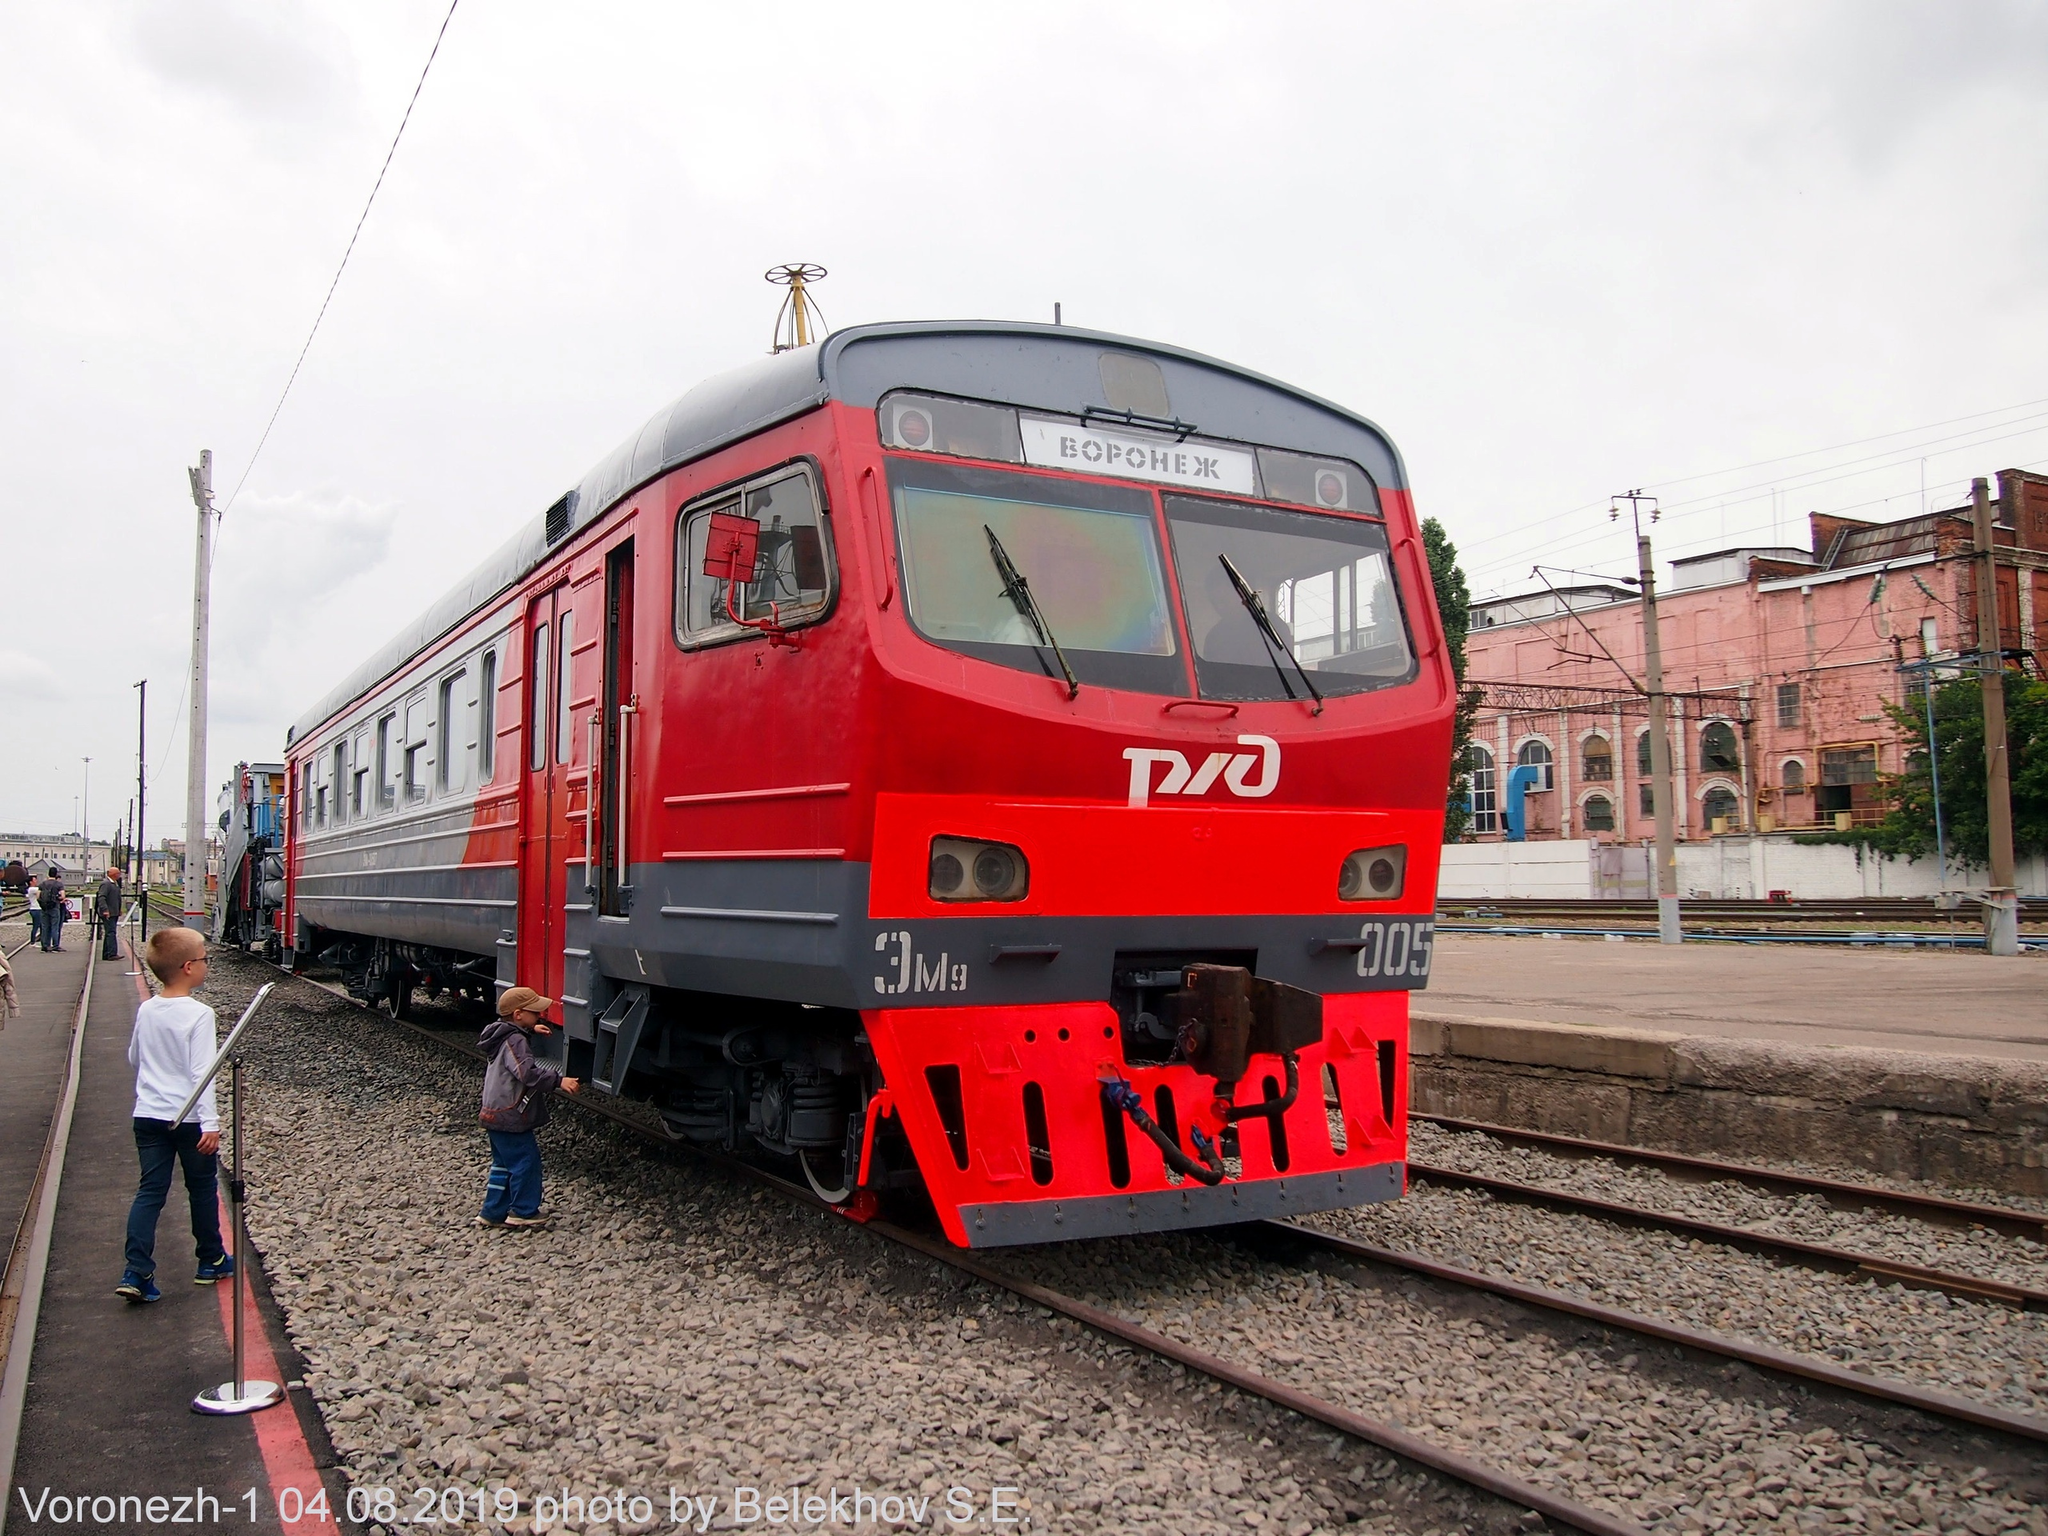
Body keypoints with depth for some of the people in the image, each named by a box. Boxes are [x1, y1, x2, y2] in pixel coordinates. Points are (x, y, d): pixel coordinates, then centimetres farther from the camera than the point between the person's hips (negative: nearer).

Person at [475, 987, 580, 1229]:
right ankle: (524, 1211, 9)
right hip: (511, 1118, -10)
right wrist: (559, 1081, -35)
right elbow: (528, 1074, -32)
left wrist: (531, 1030, 33)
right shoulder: (515, 1042, -19)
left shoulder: (504, 1036, 10)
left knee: (503, 1164, 17)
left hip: (496, 1115, 10)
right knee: (526, 1161, 0)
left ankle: (493, 1212, 22)